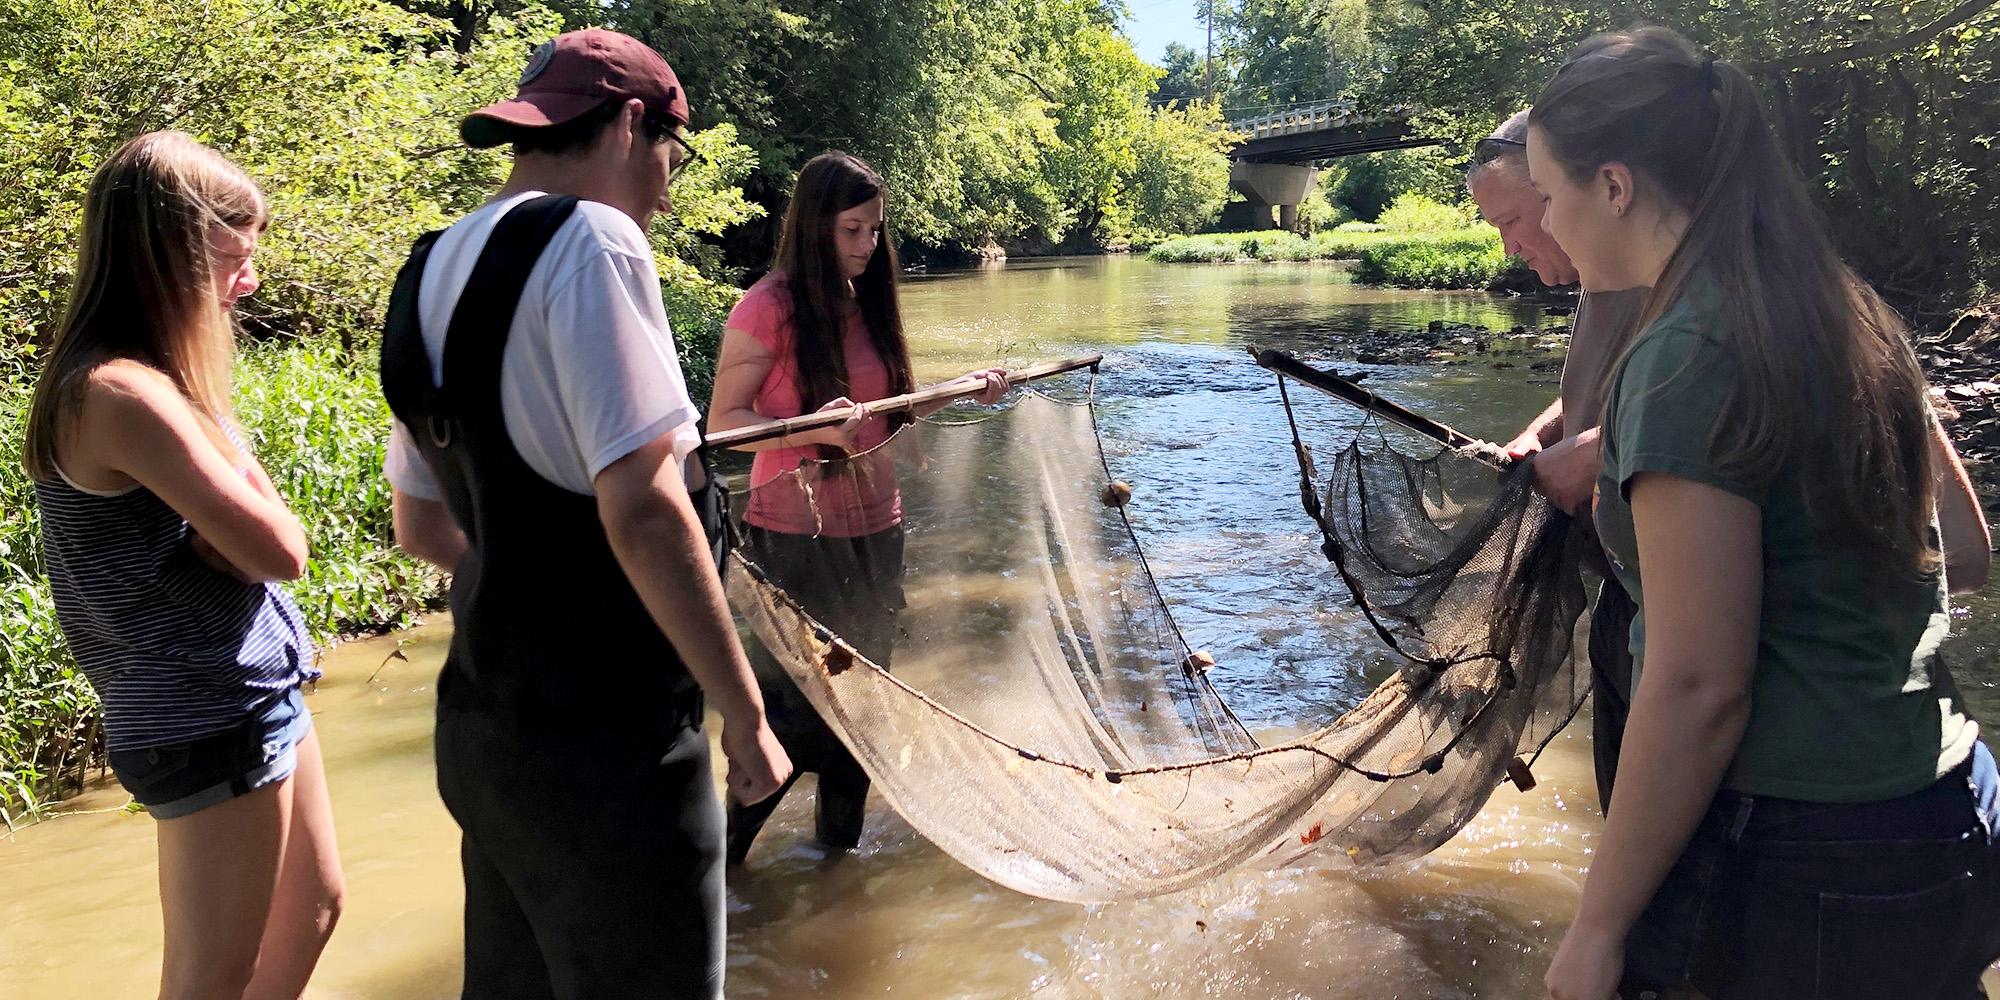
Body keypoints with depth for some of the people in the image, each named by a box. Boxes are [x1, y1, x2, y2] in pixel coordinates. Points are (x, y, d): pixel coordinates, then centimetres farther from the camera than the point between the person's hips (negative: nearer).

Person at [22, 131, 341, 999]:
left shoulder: (139, 377, 7)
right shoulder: (125, 394, -23)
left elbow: (234, 541, 7)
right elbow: (280, 551, -22)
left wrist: (226, 529, -13)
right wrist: (230, 467, -6)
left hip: (254, 695, 10)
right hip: (210, 722, -10)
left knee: (313, 907, 24)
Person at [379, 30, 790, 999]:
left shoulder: (431, 273, 11)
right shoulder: (590, 239, -15)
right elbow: (643, 512, -23)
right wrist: (746, 718, -15)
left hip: (480, 733, 8)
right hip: (605, 743, -8)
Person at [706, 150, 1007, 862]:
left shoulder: (867, 302, 7)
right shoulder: (769, 307, -14)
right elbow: (723, 422, -14)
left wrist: (964, 387, 4)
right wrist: (814, 428, -29)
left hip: (874, 529, 7)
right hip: (796, 535, -7)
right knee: (792, 703, -1)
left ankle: (842, 832, 35)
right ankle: (722, 851, 18)